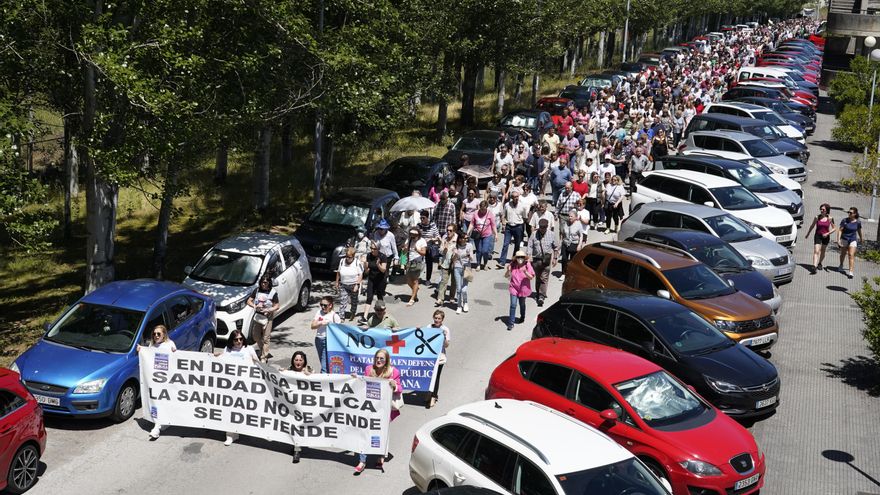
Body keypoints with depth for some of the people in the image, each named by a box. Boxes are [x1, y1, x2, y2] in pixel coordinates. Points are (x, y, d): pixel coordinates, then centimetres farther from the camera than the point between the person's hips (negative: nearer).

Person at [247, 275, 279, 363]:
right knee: (255, 335, 11)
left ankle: (264, 358, -1)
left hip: (267, 316, -4)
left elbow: (277, 306, -5)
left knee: (265, 338, -5)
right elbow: (249, 301, 4)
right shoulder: (257, 290, 3)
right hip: (257, 315, 4)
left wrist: (268, 310, -21)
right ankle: (262, 350, 34)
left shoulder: (273, 292, -6)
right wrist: (254, 306, -15)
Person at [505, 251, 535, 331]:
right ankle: (511, 323, -3)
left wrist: (525, 272, -32)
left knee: (522, 304, 20)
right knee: (513, 305, -8)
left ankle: (522, 317, 48)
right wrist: (508, 270, -24)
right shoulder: (512, 265, -9)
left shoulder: (527, 265, -13)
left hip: (523, 288, 0)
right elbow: (506, 276, -2)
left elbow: (531, 277, -14)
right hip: (514, 288, 0)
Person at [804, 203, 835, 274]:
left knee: (822, 251, 18)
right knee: (816, 251, -14)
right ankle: (814, 267, -24)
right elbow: (812, 226, 10)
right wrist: (807, 234, 18)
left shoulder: (830, 218, -6)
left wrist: (827, 233, -15)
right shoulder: (817, 217, -5)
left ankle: (820, 263, 41)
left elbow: (834, 228, 1)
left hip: (826, 237, 1)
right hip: (818, 236, -1)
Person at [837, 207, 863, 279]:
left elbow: (859, 230, 12)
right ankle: (841, 266, 45)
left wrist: (861, 238, 27)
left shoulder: (858, 222, -5)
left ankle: (850, 272, -16)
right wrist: (838, 239, -20)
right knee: (843, 254, 17)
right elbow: (840, 230, -11)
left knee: (851, 255, -12)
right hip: (844, 239, 0)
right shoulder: (845, 220, -11)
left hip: (853, 240, 0)